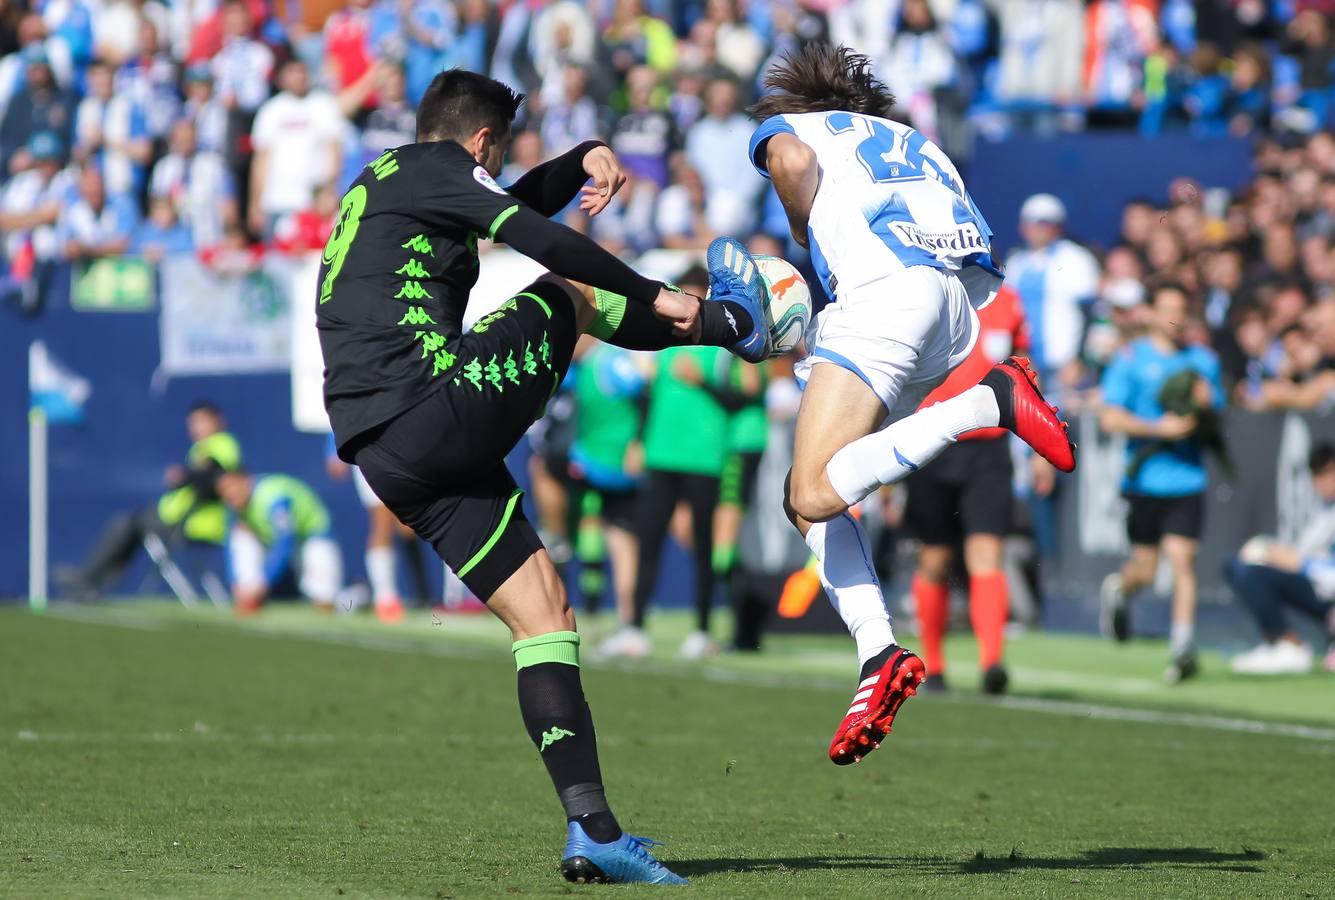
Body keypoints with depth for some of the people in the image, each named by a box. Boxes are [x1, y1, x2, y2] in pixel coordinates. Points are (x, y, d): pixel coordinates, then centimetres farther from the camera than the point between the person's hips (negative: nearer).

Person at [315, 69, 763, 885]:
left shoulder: (380, 189, 28)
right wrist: (651, 296, -6)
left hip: (388, 461, 9)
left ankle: (591, 827, 0)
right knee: (562, 297, 12)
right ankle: (731, 322, 35)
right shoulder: (433, 167, 0)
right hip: (437, 412, -9)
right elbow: (540, 237, -12)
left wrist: (583, 159, 27)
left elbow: (503, 212, 40)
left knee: (544, 611, 7)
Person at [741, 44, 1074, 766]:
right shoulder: (914, 141, 38)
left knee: (816, 495, -18)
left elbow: (792, 160, -2)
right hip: (976, 294, 7)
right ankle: (878, 655, -3)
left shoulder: (787, 126, 23)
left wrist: (807, 248, 14)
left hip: (889, 285, -7)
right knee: (808, 495, 12)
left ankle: (990, 404, -24)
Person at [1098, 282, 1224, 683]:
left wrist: (1206, 405, -7)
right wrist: (1159, 428, -16)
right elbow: (1110, 417, -6)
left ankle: (1183, 646, -10)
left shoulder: (1204, 360, 10)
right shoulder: (1131, 359, 0)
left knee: (1182, 559, -11)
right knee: (1145, 570, 6)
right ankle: (1117, 590, 40)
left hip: (1188, 480, 1)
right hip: (1145, 480, -1)